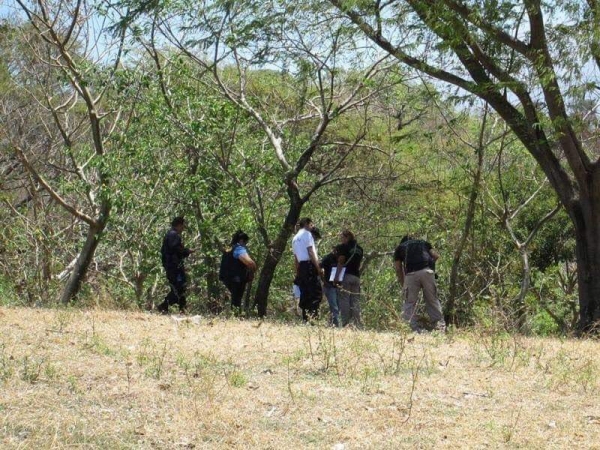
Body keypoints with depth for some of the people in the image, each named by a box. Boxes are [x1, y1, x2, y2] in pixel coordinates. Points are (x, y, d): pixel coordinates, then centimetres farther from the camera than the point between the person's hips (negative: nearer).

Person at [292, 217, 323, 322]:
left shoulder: (295, 238, 21)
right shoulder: (307, 234, -3)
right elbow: (310, 252, -12)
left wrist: (297, 273, 23)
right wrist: (318, 268, -14)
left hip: (301, 266, 8)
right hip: (310, 265, -8)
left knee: (305, 295, 8)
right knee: (316, 293, -12)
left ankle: (305, 319, 5)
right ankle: (313, 317, -23)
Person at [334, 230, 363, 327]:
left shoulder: (344, 247, -5)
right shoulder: (359, 248, 16)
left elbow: (341, 263, -11)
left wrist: (336, 277, -13)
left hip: (346, 276, -6)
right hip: (356, 276, 6)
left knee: (344, 300, -6)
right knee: (355, 301, 7)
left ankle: (345, 323, -14)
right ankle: (357, 324, 2)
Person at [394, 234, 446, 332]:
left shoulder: (400, 247, 26)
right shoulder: (423, 243, 30)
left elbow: (398, 268, 20)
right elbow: (436, 256, 19)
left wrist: (403, 285, 26)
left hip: (411, 274, -1)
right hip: (427, 272, 1)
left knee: (410, 302, 5)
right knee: (432, 300, 9)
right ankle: (440, 327, 8)